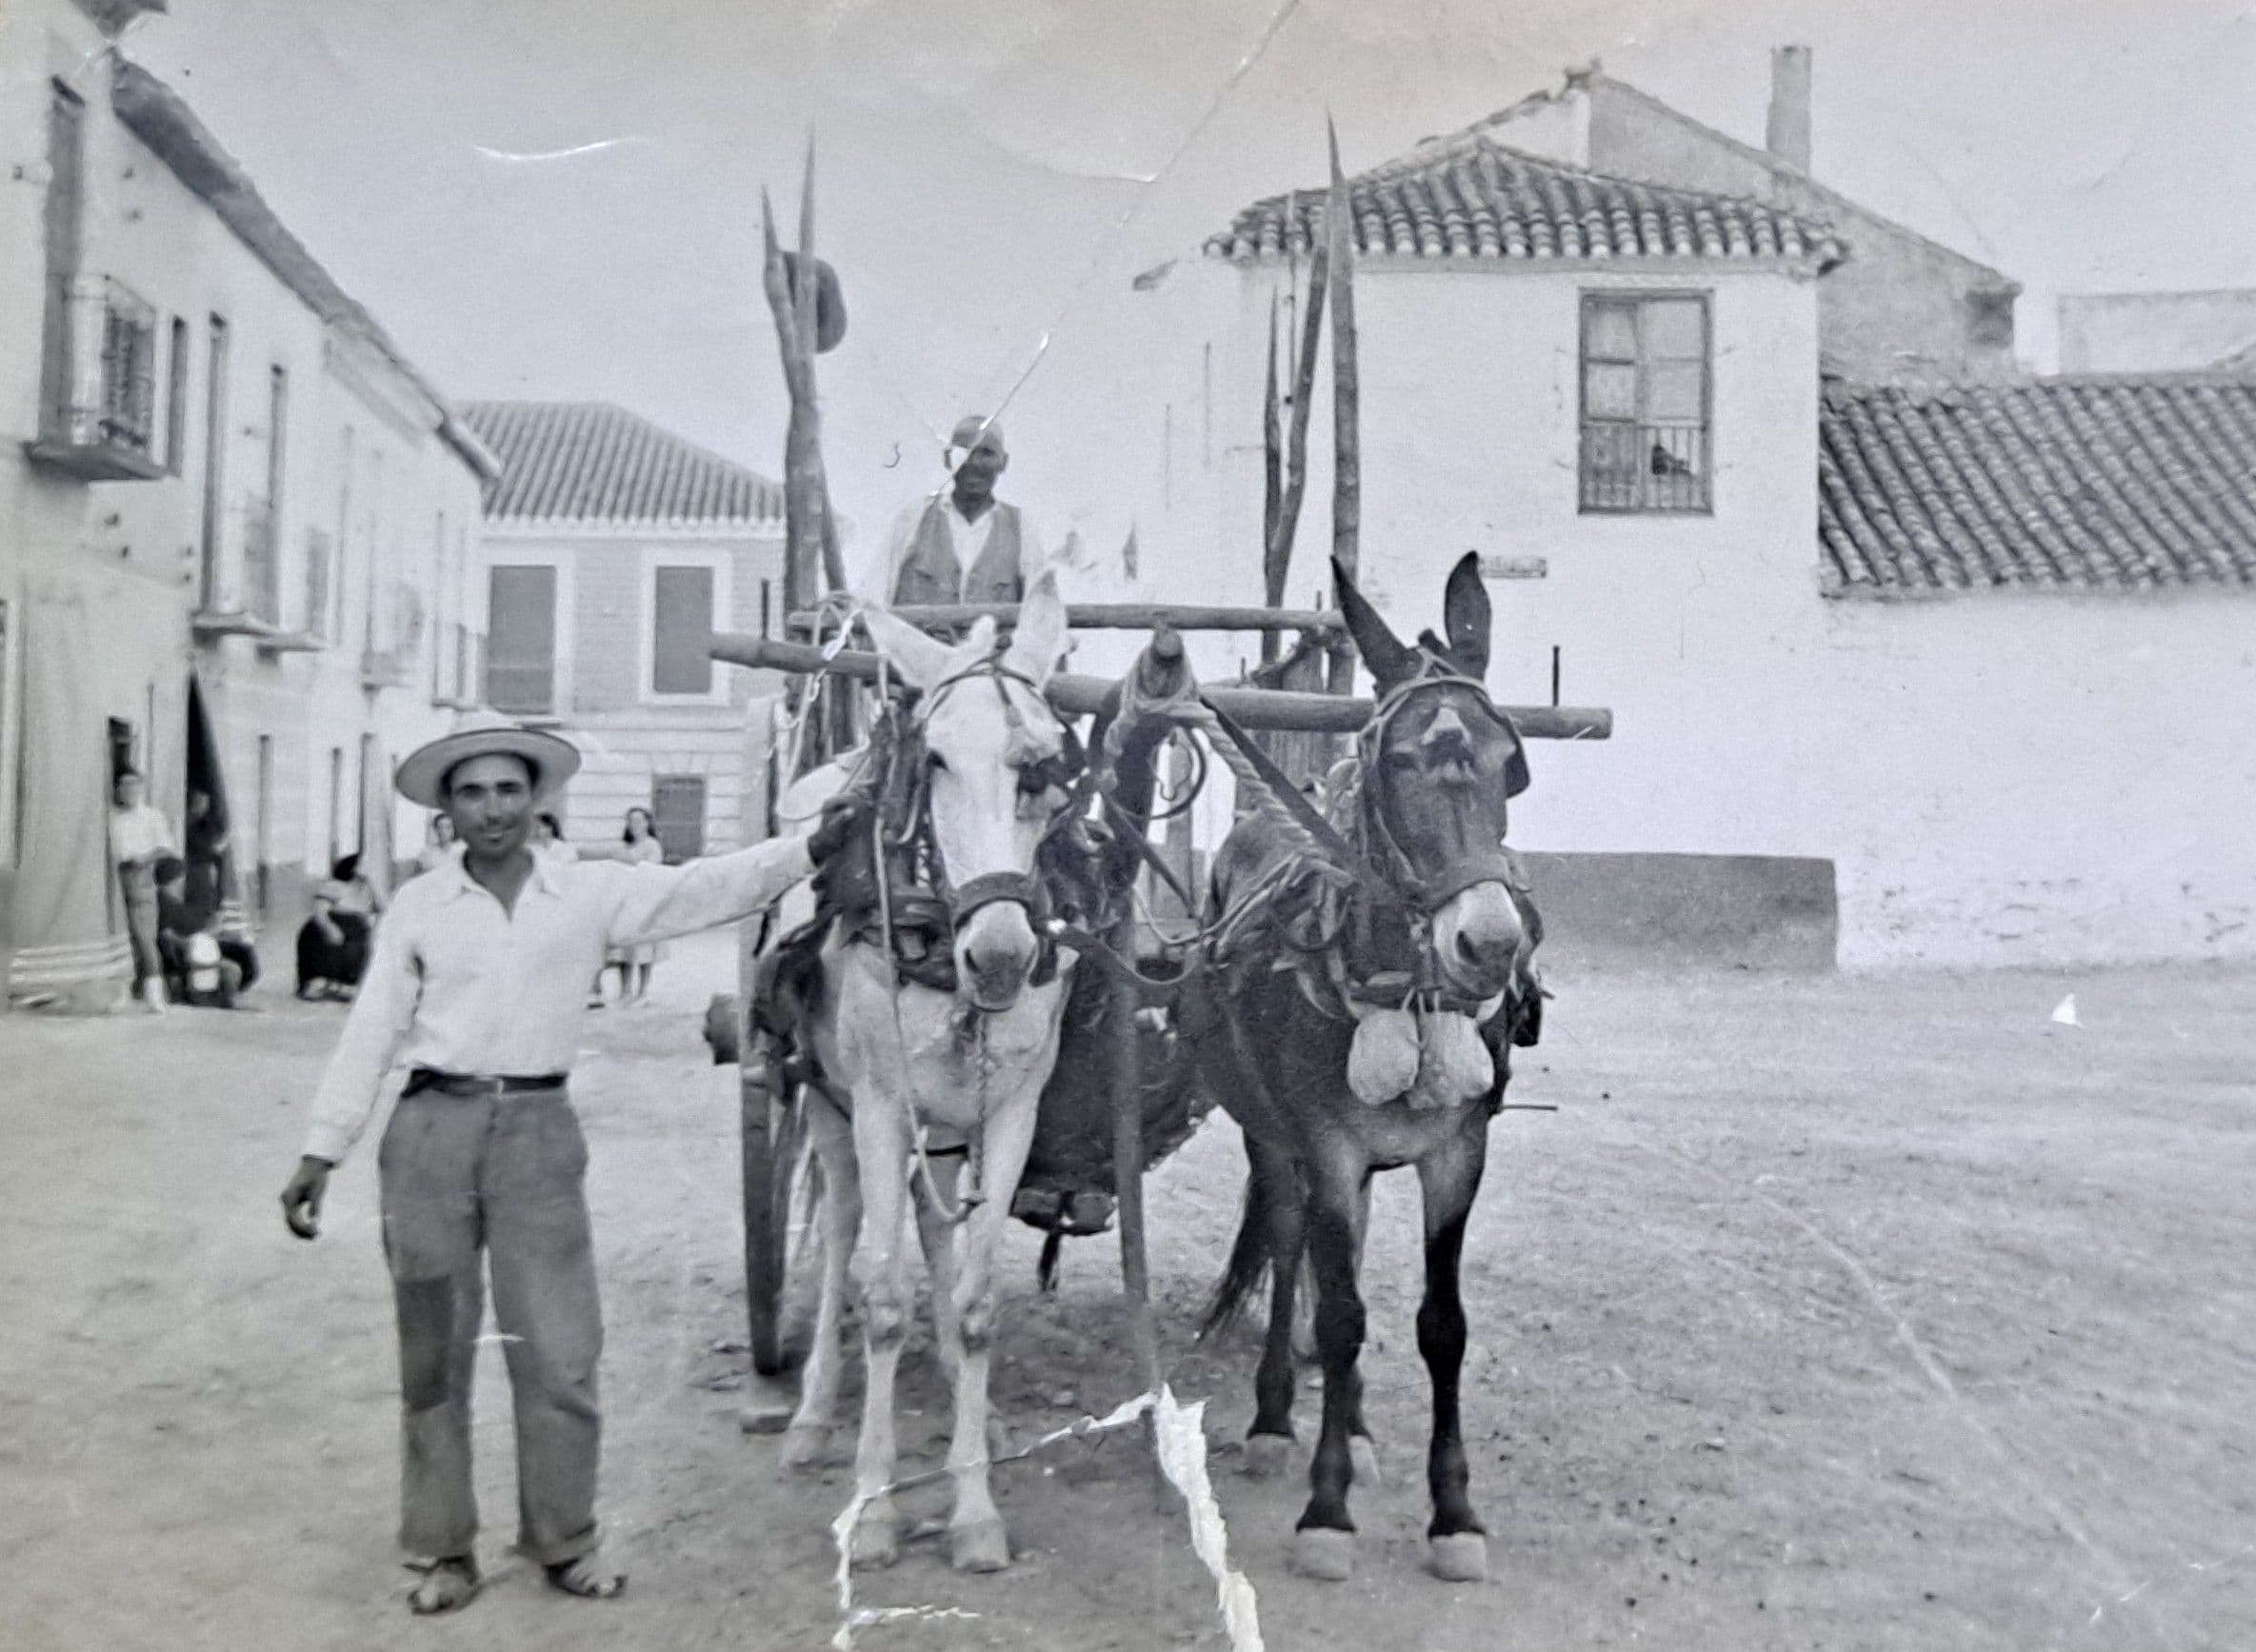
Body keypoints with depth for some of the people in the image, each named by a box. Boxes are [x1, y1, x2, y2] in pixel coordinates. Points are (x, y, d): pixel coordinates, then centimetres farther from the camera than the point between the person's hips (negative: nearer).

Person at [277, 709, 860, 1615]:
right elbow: (369, 1034, 4)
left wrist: (810, 850, -20)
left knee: (558, 1349, 4)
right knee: (434, 1351, 9)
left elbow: (702, 889, -7)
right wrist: (321, 1151, 2)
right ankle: (443, 1548, 23)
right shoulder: (417, 907, 2)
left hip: (538, 1132, 0)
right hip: (433, 1129, 0)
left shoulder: (590, 892, 1)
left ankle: (563, 1540, 20)